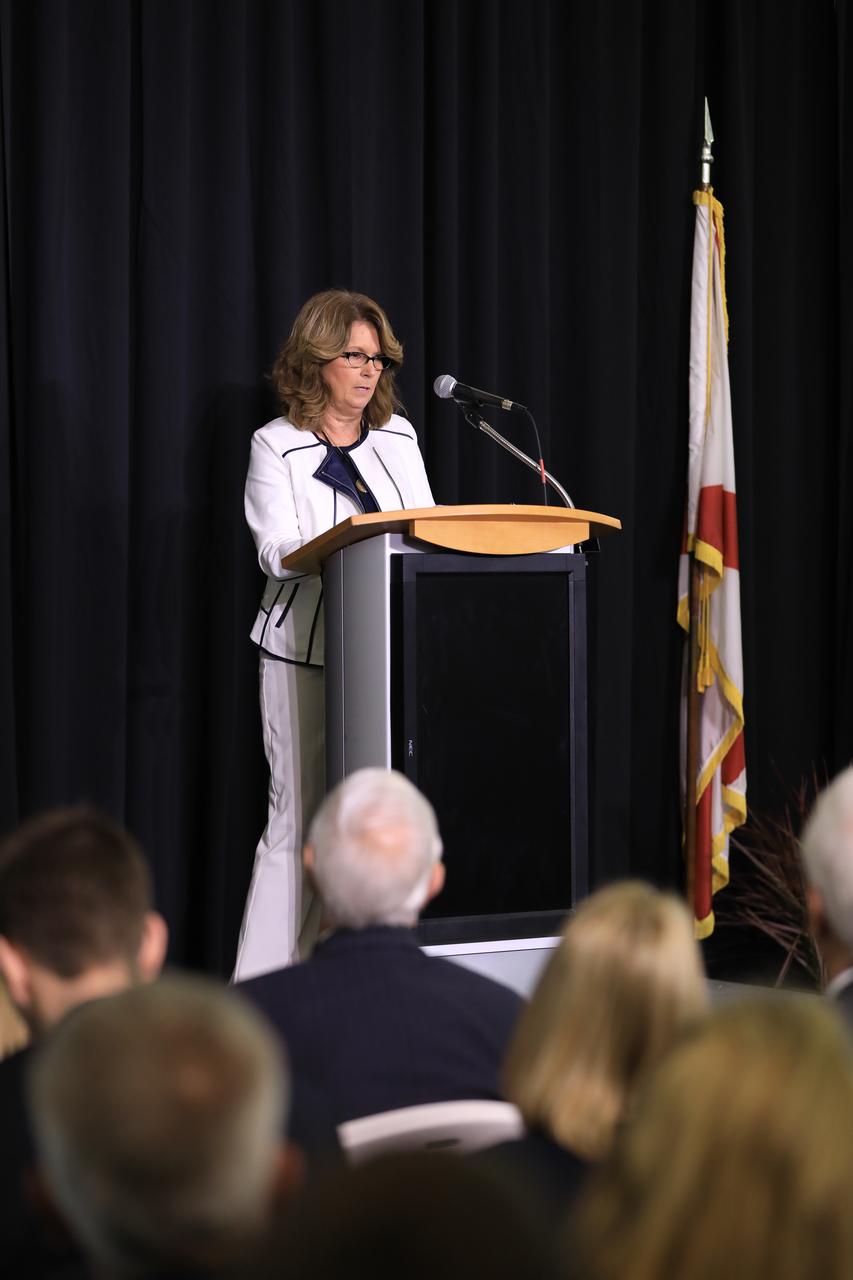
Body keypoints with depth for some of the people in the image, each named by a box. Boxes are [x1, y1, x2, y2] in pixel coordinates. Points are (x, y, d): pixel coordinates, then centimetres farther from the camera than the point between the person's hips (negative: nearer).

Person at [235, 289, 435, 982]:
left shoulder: (398, 436, 15)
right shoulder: (276, 445, 2)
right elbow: (277, 553, -8)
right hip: (306, 652, -4)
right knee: (299, 819, -7)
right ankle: (264, 991, -2)